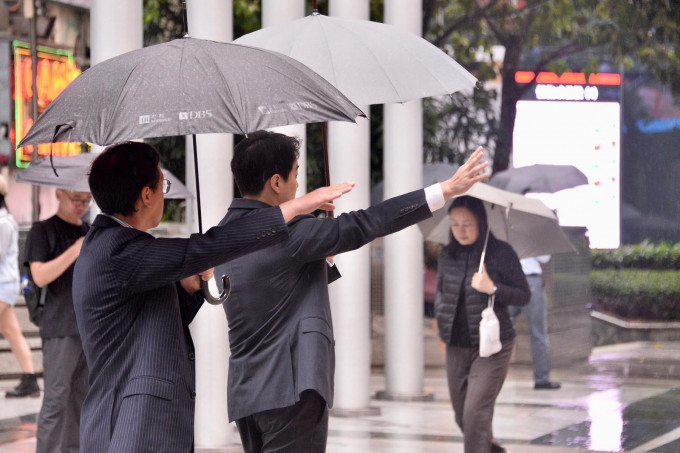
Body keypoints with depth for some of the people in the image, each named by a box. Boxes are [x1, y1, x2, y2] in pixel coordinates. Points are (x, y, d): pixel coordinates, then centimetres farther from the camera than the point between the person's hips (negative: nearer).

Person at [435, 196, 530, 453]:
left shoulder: (501, 254, -10)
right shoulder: (448, 255, 5)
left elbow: (524, 296, -8)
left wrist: (493, 289, -23)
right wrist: (441, 314, 3)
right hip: (456, 347, 6)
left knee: (476, 413, -14)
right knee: (462, 415, 14)